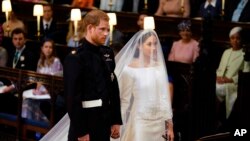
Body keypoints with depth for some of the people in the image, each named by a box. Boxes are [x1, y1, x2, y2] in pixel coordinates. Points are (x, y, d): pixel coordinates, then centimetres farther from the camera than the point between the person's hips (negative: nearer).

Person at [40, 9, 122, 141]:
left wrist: (116, 120, 9)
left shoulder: (107, 54, 10)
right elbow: (72, 98, -16)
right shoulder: (75, 58, -12)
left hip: (104, 124, 7)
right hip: (85, 122, -7)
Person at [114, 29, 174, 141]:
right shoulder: (130, 69, -9)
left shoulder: (159, 66, 4)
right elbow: (125, 100, -3)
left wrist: (169, 124, 7)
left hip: (159, 122, 4)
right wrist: (119, 125, 0)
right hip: (140, 122, -4)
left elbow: (165, 96, 8)